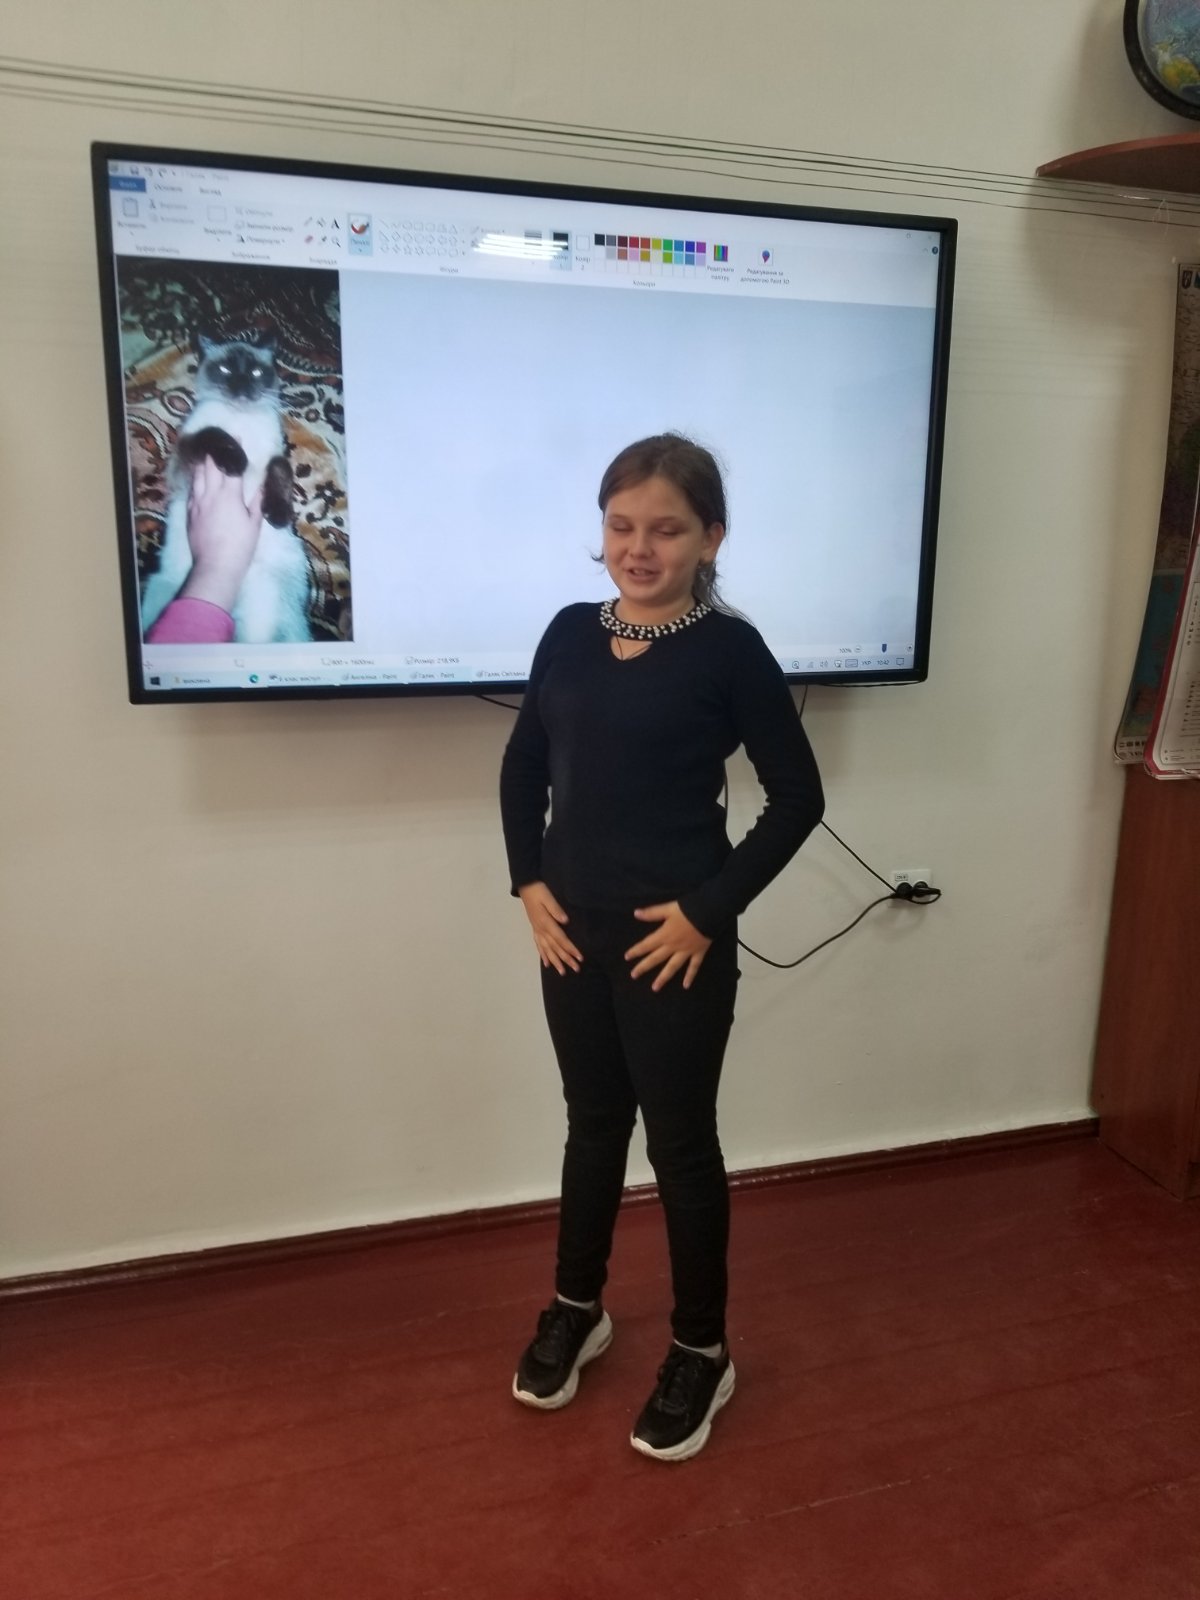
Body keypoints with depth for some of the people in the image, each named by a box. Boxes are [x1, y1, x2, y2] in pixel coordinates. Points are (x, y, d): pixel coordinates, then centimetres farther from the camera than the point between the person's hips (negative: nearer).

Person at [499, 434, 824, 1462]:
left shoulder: (729, 649, -11)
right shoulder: (570, 634, 2)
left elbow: (797, 798, -9)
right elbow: (523, 768, 12)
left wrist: (709, 909, -13)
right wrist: (529, 883, 2)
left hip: (676, 943, -4)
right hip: (573, 934, 5)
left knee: (681, 1139, 10)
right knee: (593, 1124, 21)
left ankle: (701, 1352, 32)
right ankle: (577, 1309, 42)